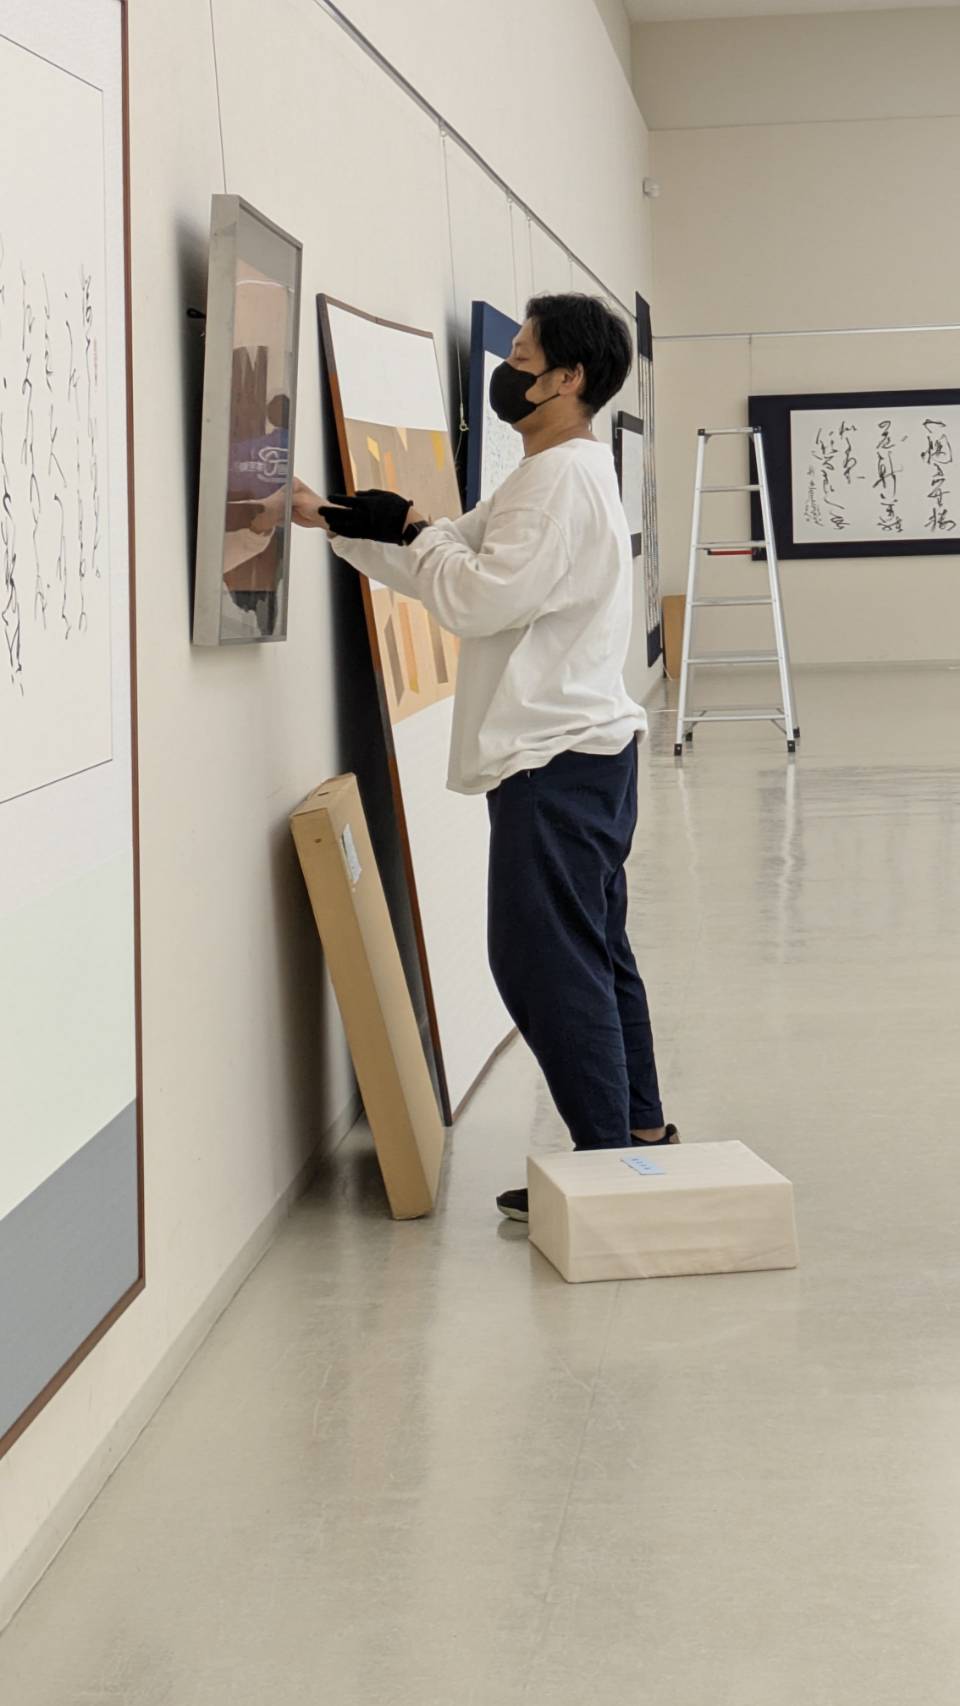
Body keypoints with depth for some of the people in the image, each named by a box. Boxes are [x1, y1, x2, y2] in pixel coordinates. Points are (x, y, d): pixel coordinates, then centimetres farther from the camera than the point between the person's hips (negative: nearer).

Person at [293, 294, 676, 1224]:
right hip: (578, 750, 11)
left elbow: (480, 598, -23)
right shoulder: (547, 476, 17)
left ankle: (608, 1154, 0)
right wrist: (332, 519, 11)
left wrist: (409, 527, -7)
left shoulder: (565, 478, -16)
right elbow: (448, 560, 19)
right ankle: (641, 1127, 26)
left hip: (557, 761, -11)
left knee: (545, 957, -5)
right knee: (593, 949, 17)